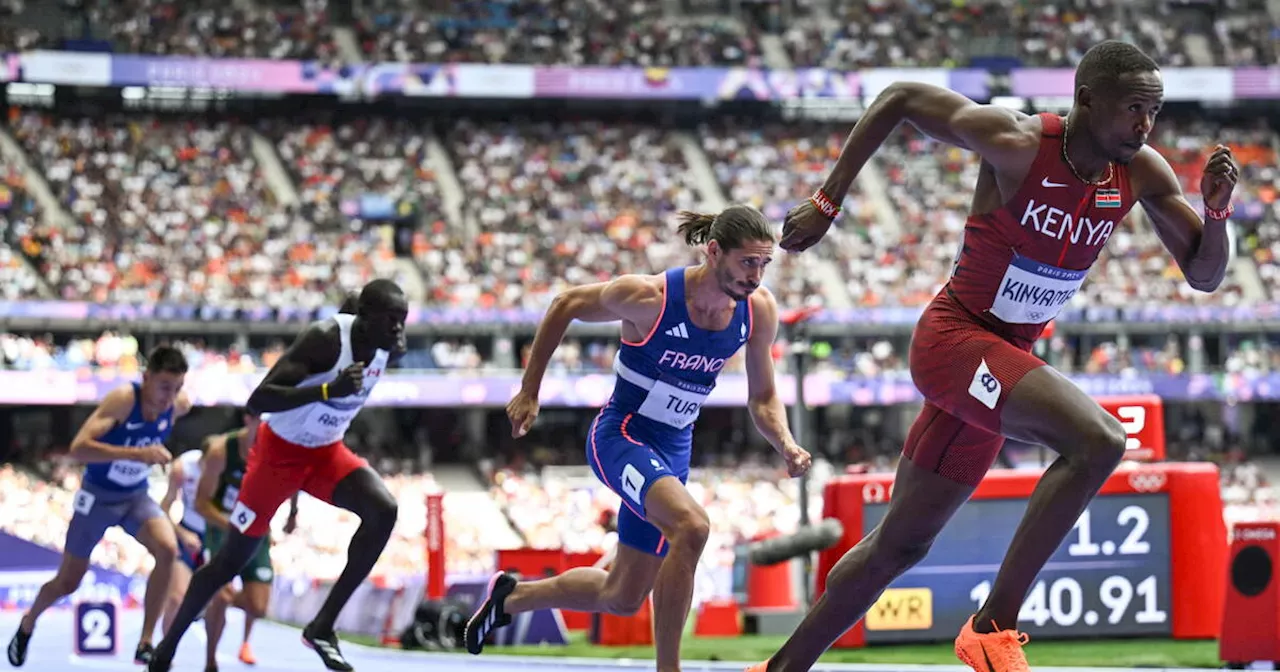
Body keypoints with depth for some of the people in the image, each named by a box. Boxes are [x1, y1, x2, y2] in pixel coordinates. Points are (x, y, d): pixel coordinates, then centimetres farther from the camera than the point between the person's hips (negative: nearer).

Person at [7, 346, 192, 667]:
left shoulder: (180, 405, -13)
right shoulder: (122, 399, -29)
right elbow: (78, 448, -39)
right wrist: (136, 453, -48)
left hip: (136, 496, 4)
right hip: (98, 496, -3)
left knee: (168, 550, -26)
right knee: (67, 582, 8)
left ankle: (145, 644, -19)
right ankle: (27, 625, 40)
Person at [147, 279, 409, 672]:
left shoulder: (389, 348, -8)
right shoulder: (325, 339, -29)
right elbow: (258, 400, -36)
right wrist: (328, 390, -46)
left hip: (327, 452, 5)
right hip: (280, 450, -5)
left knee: (383, 511, -21)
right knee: (232, 560, 3)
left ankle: (322, 627, -13)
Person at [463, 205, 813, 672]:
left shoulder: (759, 311, -8)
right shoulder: (648, 297, -22)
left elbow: (762, 398, 4)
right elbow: (565, 307, -5)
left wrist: (786, 445, -16)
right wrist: (529, 392, -1)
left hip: (672, 452, 6)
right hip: (621, 437, -6)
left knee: (621, 598, 14)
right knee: (691, 525, -35)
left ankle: (511, 596, 42)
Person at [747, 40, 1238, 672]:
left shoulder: (1142, 174, -4)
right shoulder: (1016, 143, -20)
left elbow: (1205, 276, 1)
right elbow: (900, 98, -9)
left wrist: (1216, 208, -19)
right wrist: (827, 202, -9)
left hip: (1001, 361, 7)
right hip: (953, 338, -7)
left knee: (899, 545, 16)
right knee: (1098, 440, -29)